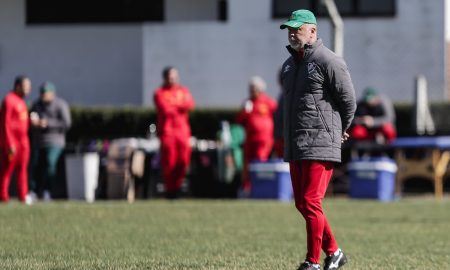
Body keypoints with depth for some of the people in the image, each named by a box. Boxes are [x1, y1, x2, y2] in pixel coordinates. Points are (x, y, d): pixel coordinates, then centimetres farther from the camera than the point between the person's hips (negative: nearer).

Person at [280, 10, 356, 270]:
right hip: (295, 147, 9)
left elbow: (349, 100, -8)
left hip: (321, 146, -9)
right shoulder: (289, 65, 15)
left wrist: (339, 132, 4)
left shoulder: (329, 62, -11)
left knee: (310, 202, -11)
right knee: (302, 204, 11)